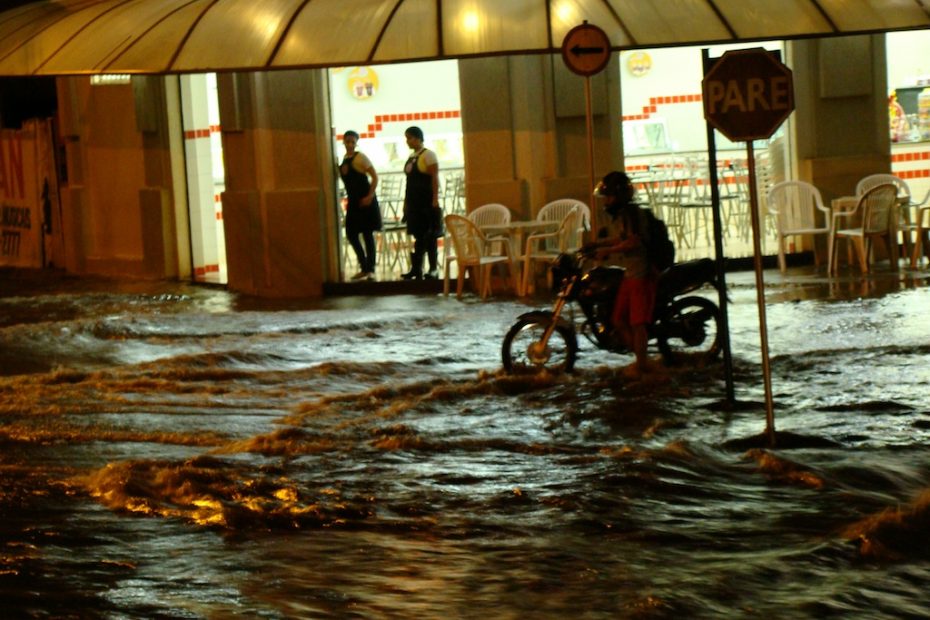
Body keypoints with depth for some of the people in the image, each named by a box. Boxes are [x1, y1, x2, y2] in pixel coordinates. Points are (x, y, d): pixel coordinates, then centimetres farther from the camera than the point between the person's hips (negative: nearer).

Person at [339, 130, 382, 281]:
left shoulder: (360, 158, -9)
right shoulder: (344, 159, 11)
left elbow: (375, 177, -12)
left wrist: (370, 196, -19)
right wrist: (348, 199, 8)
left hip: (365, 201, -7)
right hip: (353, 202, 7)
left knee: (367, 234, -2)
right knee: (351, 234, 6)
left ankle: (370, 269, 3)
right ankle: (364, 268, 16)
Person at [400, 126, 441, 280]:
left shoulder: (428, 155, -7)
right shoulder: (411, 157, 15)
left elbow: (435, 178, -13)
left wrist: (435, 199, -19)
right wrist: (405, 202, 16)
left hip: (426, 202, -7)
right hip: (414, 202, 7)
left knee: (428, 236, -4)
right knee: (418, 235, 7)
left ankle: (433, 269, 0)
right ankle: (416, 269, 7)